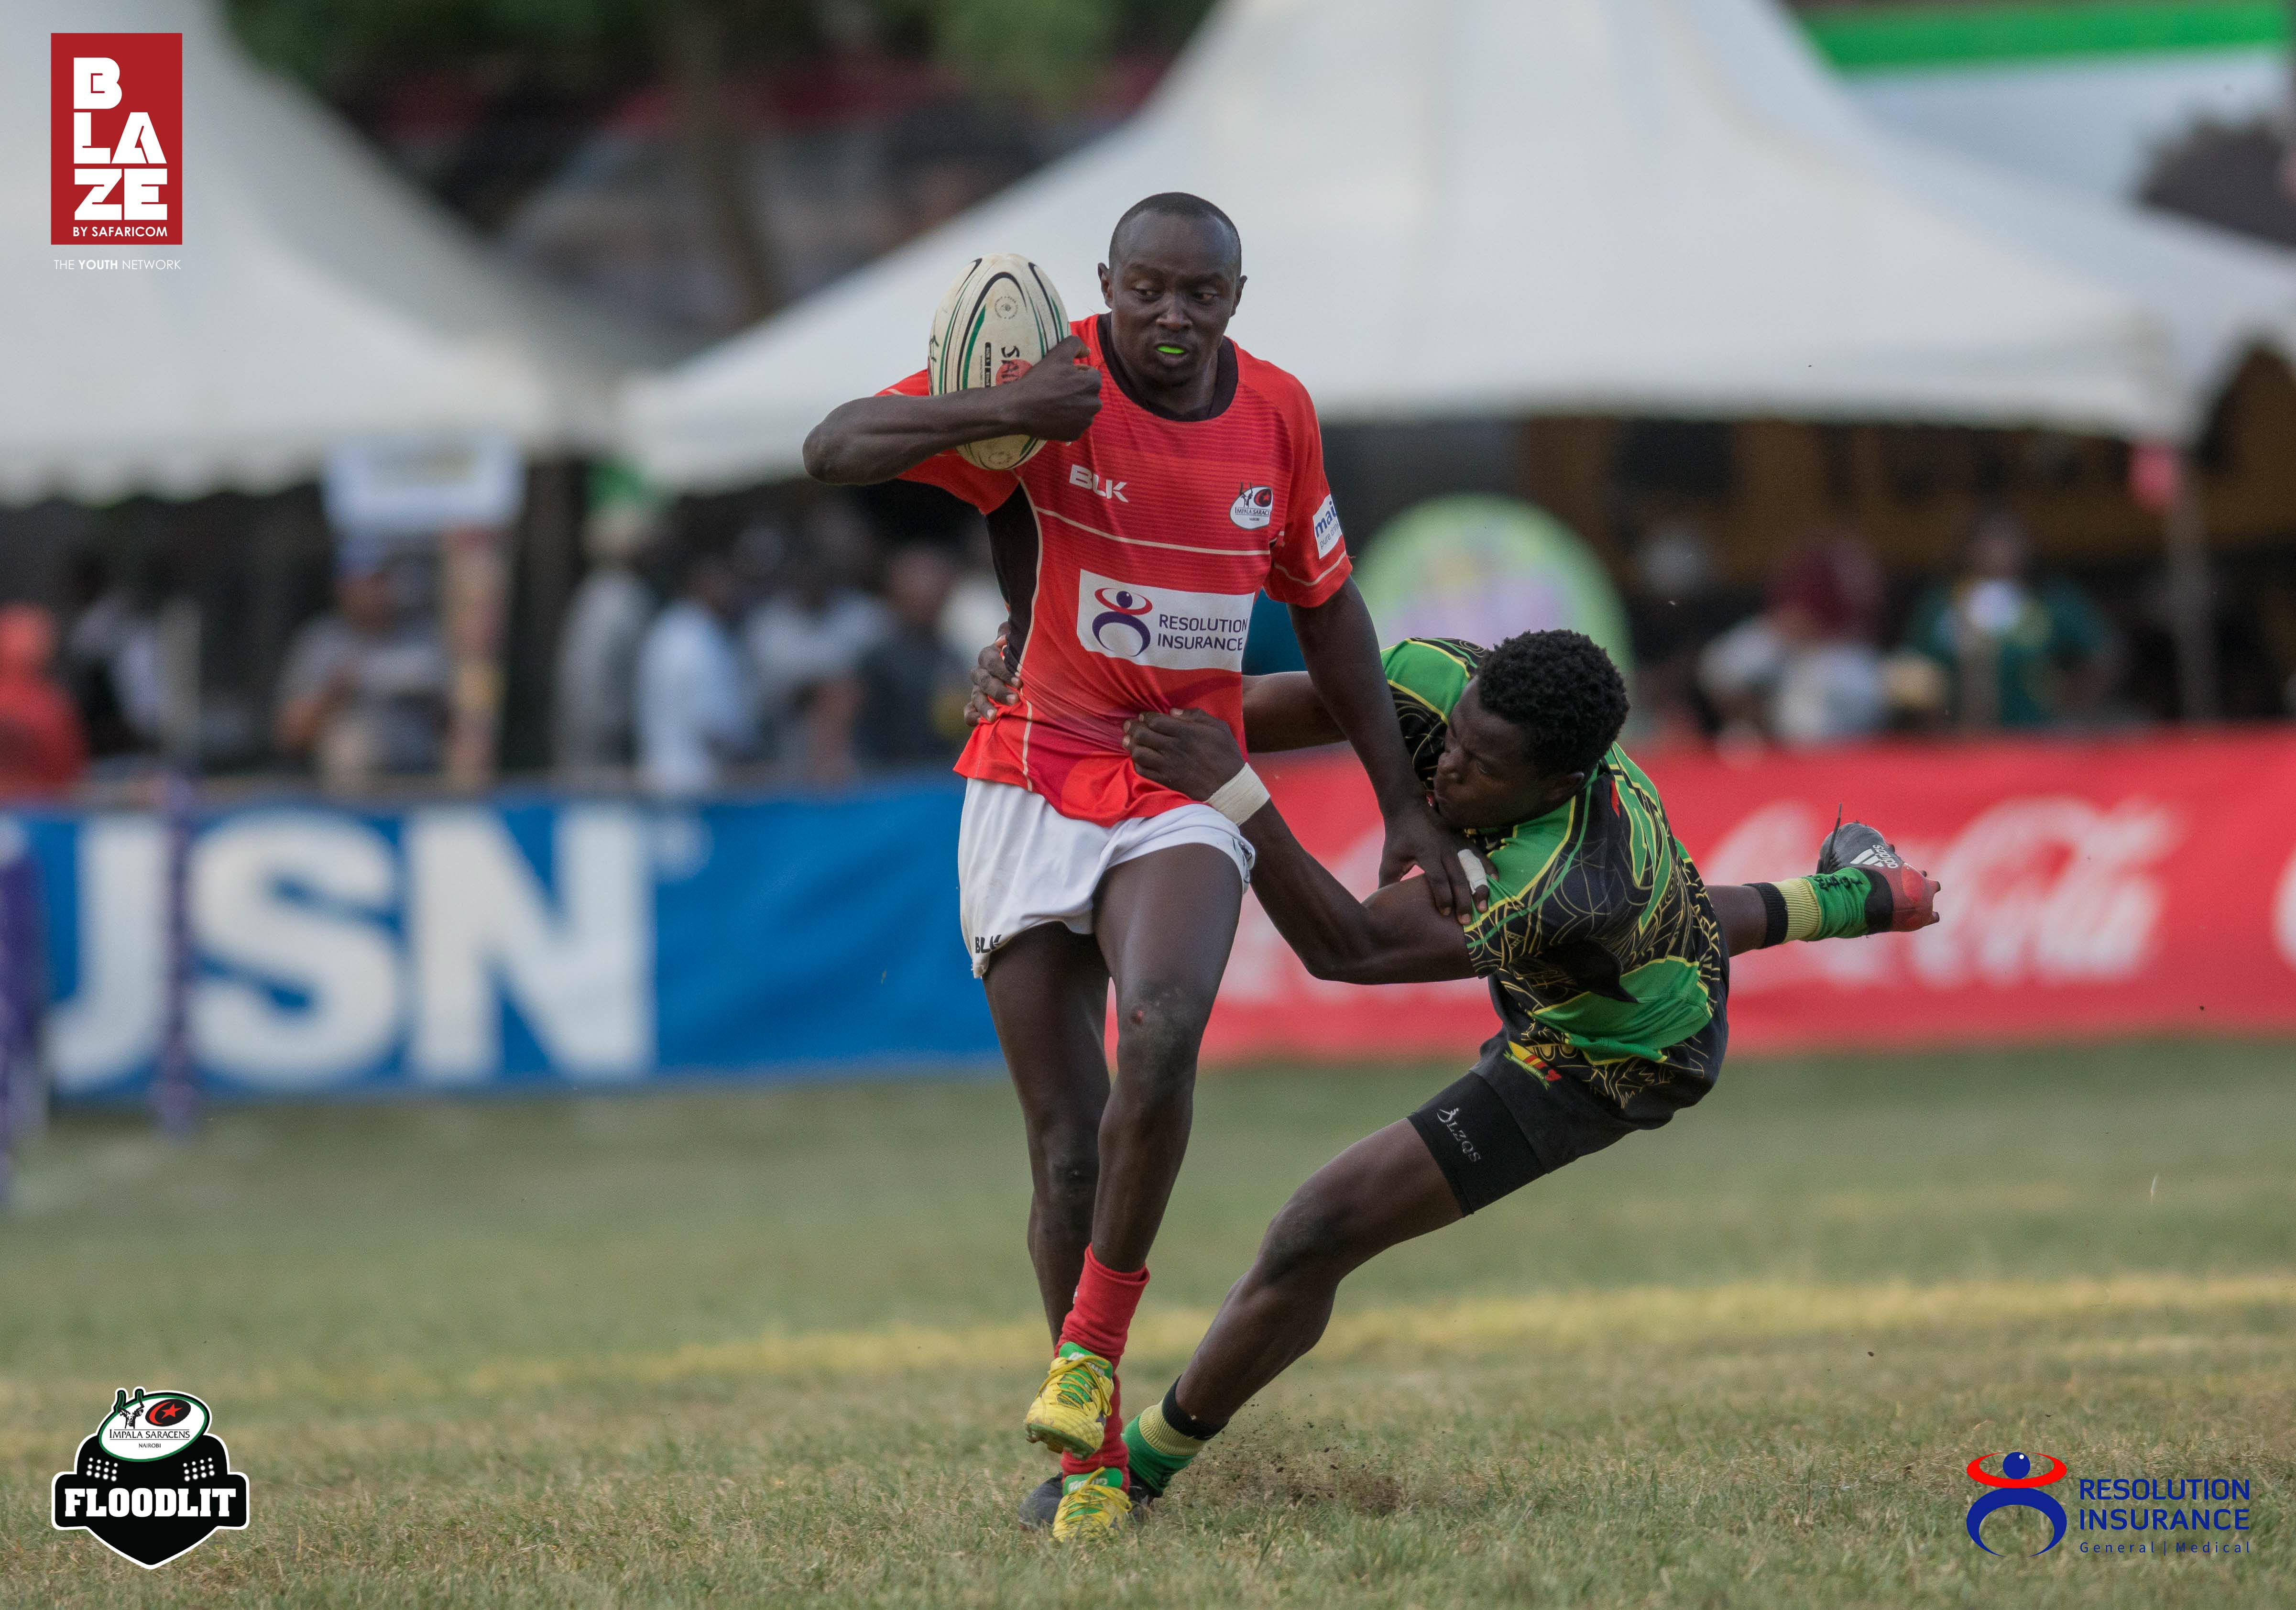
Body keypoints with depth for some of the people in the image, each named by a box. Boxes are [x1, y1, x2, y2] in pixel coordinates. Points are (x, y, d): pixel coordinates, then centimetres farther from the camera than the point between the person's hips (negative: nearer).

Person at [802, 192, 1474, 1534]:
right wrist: (1000, 412, -30)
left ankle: (1093, 1350, -13)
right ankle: (1093, 1448, 12)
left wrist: (1406, 807, 16)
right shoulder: (1051, 388, -8)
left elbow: (1327, 612, 14)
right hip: (1030, 789, -1)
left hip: (1186, 792, 1)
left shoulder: (1277, 414, 2)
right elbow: (832, 453, -15)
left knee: (1161, 1037, -29)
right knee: (1070, 1146, -2)